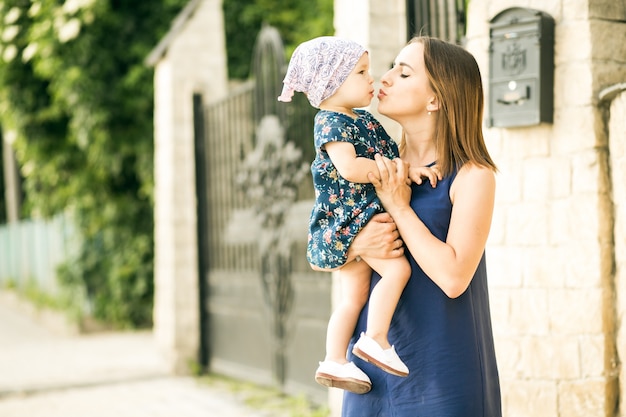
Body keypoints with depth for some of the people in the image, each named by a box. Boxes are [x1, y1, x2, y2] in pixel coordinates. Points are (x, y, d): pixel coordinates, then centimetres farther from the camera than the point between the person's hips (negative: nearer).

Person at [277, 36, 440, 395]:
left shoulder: (363, 119, 15)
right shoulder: (331, 123, -15)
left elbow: (383, 154, 29)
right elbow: (349, 167, -28)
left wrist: (410, 167, 13)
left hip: (366, 216, 10)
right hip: (350, 217, -10)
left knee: (355, 295, 10)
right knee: (397, 269, -21)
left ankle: (334, 362, 15)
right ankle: (376, 339, -12)